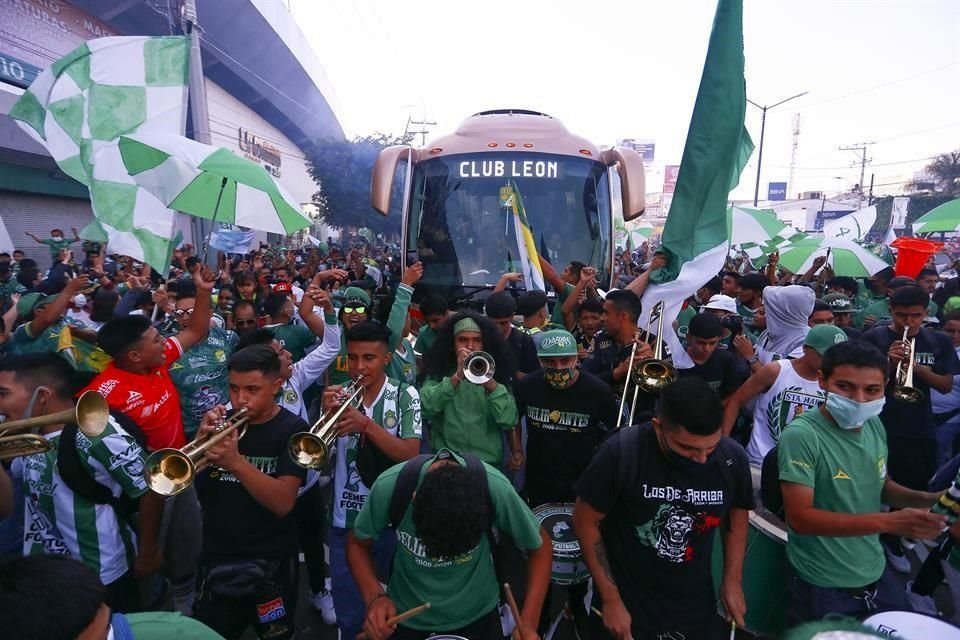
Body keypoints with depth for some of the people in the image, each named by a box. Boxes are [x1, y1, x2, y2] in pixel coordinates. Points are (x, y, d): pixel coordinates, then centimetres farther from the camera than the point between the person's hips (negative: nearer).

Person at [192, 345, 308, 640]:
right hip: (216, 558, 3)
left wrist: (235, 462, -34)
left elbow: (283, 503, -23)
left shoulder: (292, 429, -13)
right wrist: (201, 439, -23)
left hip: (271, 561, -3)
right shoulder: (221, 422, -2)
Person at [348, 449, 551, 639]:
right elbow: (357, 543, -10)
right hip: (407, 618, 0)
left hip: (476, 616, 0)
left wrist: (529, 622, -22)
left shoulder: (496, 488, -31)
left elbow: (540, 547, -13)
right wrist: (375, 597, -26)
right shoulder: (389, 486, -30)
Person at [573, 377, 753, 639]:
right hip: (626, 601, -2)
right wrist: (610, 599, -11)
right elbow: (585, 521, -14)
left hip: (695, 605, 3)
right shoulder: (621, 452, -26)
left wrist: (732, 579, 3)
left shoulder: (733, 459, -15)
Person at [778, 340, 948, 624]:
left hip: (876, 573, 7)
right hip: (823, 586, -7)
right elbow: (800, 517, -28)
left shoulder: (874, 425, -2)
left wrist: (925, 499, -6)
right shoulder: (801, 436, -26)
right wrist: (888, 522, -33)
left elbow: (880, 485, 13)